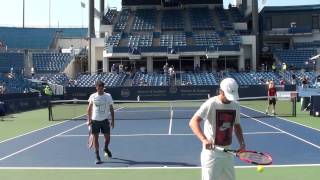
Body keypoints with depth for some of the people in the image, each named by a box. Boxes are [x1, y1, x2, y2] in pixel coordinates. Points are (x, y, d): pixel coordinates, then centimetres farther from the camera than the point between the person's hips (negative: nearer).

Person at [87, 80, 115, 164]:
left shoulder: (108, 96, -2)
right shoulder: (92, 96, -1)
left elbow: (111, 109, 2)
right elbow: (89, 108, 9)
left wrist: (112, 120, -2)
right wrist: (89, 119, 3)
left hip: (105, 120, 0)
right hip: (95, 120, 0)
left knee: (107, 137, 4)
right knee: (95, 138, 0)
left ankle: (106, 149, 37)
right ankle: (97, 156, 10)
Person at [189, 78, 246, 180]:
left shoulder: (236, 106, 4)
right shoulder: (211, 104, -16)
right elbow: (193, 122, -24)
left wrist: (241, 143, 0)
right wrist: (204, 139, -39)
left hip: (228, 153, 7)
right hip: (211, 152, -6)